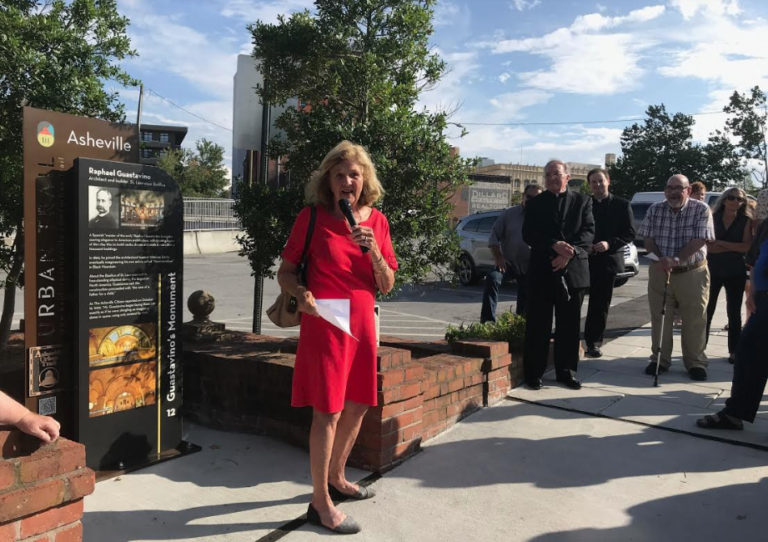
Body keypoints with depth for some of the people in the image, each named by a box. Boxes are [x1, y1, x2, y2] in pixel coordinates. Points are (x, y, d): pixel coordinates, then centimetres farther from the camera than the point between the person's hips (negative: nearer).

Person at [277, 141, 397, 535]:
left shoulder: (377, 221, 5)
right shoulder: (312, 217, -6)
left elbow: (387, 286, 4)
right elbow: (284, 273, -1)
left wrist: (374, 251, -12)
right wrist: (301, 293, -21)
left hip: (362, 324, 6)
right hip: (324, 325, -5)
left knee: (357, 406, 16)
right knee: (328, 411, -5)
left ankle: (336, 478, 37)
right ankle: (320, 503, 10)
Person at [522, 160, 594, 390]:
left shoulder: (582, 201, 8)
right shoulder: (536, 203, 7)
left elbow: (588, 232, -1)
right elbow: (528, 235, -3)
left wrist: (570, 252, -17)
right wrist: (554, 245, -18)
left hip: (574, 269, 1)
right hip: (542, 270, -1)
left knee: (569, 324, 7)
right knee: (538, 324, 1)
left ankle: (566, 370, 18)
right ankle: (534, 372, 8)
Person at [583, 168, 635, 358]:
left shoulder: (622, 205, 2)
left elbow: (630, 234, -2)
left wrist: (610, 244, -16)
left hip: (608, 259, -1)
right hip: (584, 259, 1)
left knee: (601, 303, 5)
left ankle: (594, 342, 13)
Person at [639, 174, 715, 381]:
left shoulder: (701, 209, -7)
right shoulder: (654, 210, 2)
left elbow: (700, 240, -15)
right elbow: (648, 240, 1)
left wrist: (676, 259, -23)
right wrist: (660, 260, -15)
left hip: (692, 273, -2)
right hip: (659, 272, 3)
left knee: (694, 321, 3)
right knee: (659, 318, 7)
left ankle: (695, 362, 15)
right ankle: (660, 359, 17)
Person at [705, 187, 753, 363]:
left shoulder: (746, 221, 0)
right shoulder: (713, 218, 0)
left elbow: (747, 246, -13)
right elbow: (708, 246, -8)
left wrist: (720, 243, -17)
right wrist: (734, 247, -16)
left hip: (736, 272, 0)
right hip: (713, 270, 0)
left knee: (734, 313, 7)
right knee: (706, 311, 5)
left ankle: (734, 351, 14)